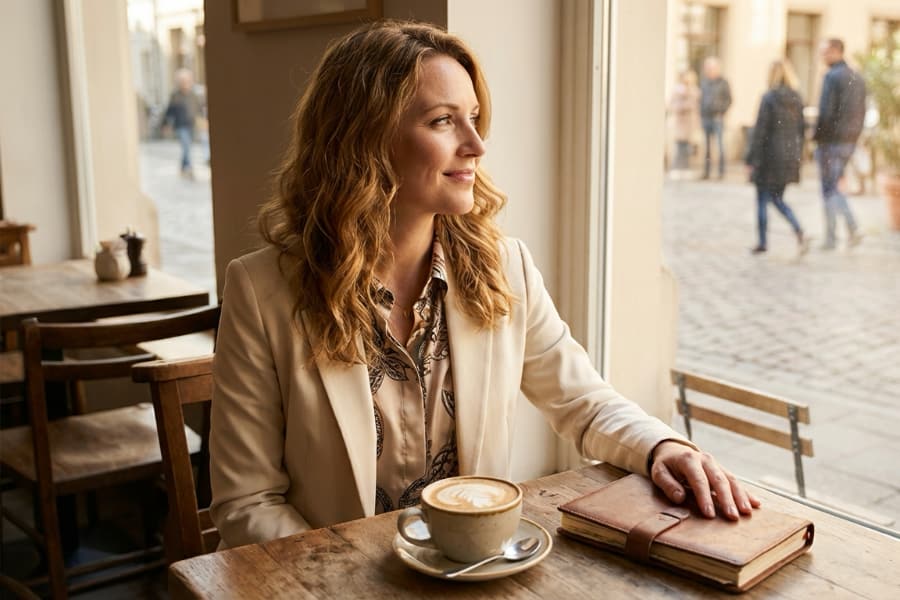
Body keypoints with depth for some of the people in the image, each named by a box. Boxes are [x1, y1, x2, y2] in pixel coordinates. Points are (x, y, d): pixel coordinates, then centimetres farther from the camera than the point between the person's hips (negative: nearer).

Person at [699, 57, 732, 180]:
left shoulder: (723, 83, 0)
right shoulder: (704, 82, 13)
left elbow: (728, 100, 1)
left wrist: (721, 112, -9)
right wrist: (701, 114, 8)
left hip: (717, 117, -4)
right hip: (705, 117, 4)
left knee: (720, 143, -7)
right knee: (707, 145, 7)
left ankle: (721, 171, -4)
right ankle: (706, 171, 12)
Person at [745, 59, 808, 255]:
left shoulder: (769, 98, -13)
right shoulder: (797, 99, 6)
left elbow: (760, 131, -14)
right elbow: (801, 130, 10)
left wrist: (751, 159, -10)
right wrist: (797, 156, 18)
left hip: (770, 156, -6)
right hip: (791, 156, 6)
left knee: (762, 200, 6)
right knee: (777, 198, 16)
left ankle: (762, 242, 11)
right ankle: (799, 232, -2)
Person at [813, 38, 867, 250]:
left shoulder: (832, 77, -14)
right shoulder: (858, 77, 11)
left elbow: (825, 111, -20)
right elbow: (862, 112, 13)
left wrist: (816, 136, -9)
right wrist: (854, 137, 17)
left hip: (831, 141, -7)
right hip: (849, 142, 8)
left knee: (829, 190, 1)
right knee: (834, 187, 17)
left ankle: (830, 238, 6)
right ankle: (852, 228, 7)